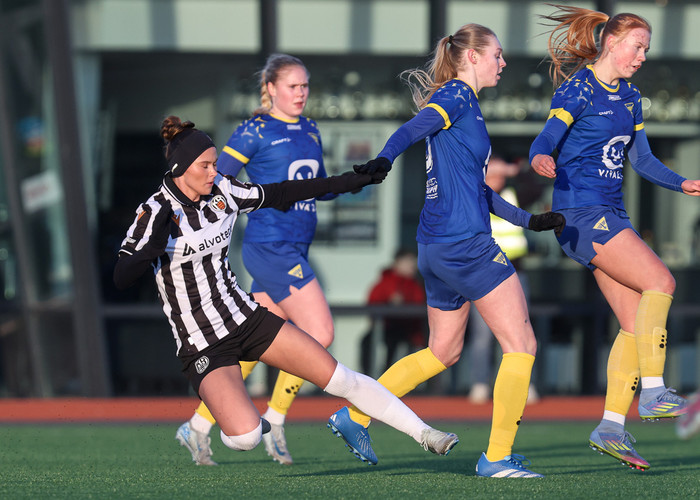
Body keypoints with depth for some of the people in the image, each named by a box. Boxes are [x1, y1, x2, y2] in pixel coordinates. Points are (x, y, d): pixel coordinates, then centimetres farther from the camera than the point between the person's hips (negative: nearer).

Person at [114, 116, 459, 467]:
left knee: (341, 379, 0)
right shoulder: (154, 213, -16)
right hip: (203, 346, -5)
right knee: (245, 438, -24)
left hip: (245, 317, 5)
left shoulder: (221, 192, 0)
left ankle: (423, 434, 12)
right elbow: (121, 279, -23)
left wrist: (342, 182, 15)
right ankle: (245, 424, 14)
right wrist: (154, 245, -41)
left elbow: (278, 194, 15)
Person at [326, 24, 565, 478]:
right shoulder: (456, 96, -6)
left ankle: (355, 416, 23)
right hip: (465, 243, -10)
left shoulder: (463, 102, 21)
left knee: (443, 352, 21)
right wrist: (383, 162, -46)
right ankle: (498, 457, -4)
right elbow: (411, 130, -26)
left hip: (437, 248, 10)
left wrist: (529, 219, 29)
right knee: (522, 345, -5)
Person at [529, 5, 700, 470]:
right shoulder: (578, 89, -9)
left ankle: (611, 427, 1)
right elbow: (547, 139, -21)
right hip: (580, 213, -9)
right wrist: (542, 158, -43)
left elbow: (641, 158, 26)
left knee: (636, 322, 0)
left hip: (612, 215, 9)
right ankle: (652, 393, -20)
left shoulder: (630, 97, 16)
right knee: (660, 281, -21)